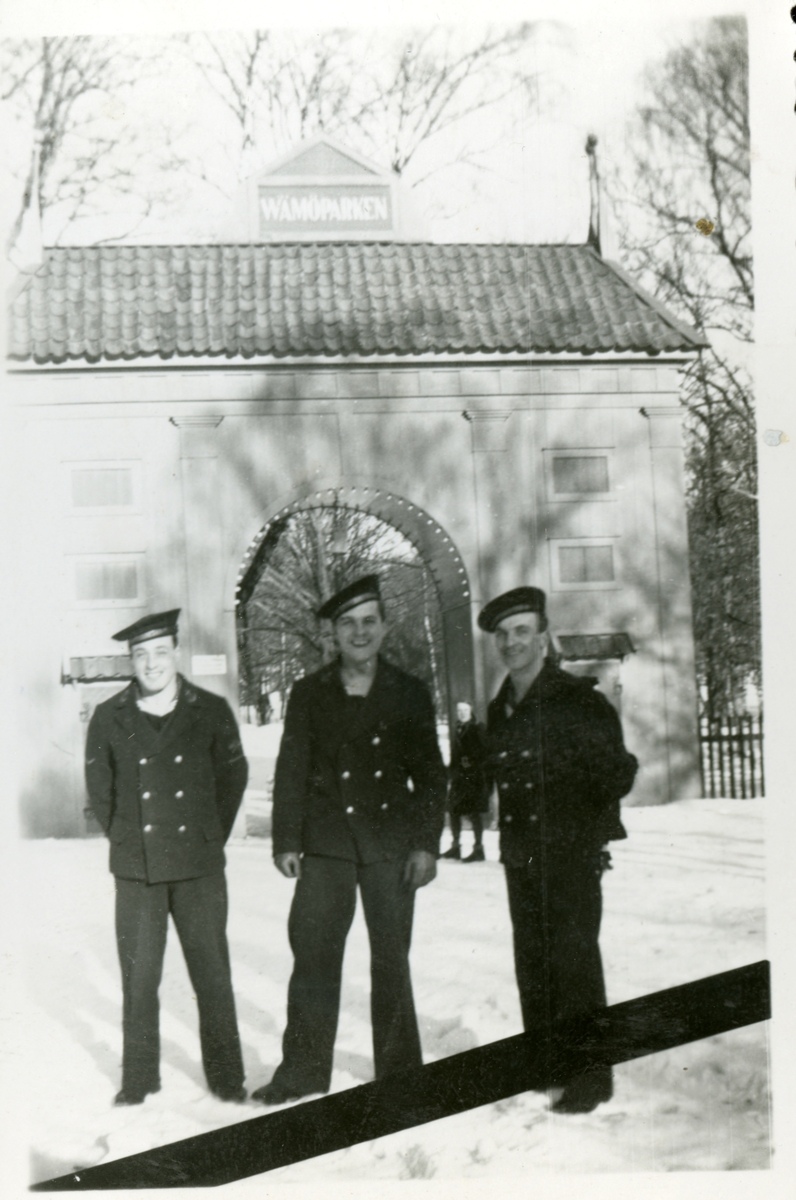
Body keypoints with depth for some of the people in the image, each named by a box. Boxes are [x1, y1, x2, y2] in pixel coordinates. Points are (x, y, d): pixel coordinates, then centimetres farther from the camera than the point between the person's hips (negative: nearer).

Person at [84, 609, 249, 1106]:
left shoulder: (211, 711, 0)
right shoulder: (109, 718, 0)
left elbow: (232, 776, 10)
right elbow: (99, 787, 11)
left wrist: (211, 836, 10)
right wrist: (126, 838, 9)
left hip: (200, 866, 0)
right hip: (136, 869, 1)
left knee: (212, 973, 4)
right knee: (139, 976, 5)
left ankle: (227, 1077, 15)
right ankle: (138, 1079, 19)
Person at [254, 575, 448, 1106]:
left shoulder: (409, 693, 4)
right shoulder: (309, 693, 5)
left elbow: (431, 776, 6)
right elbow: (291, 770, 5)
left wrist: (426, 844, -1)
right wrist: (286, 840, 0)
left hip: (391, 842, 0)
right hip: (326, 842, 1)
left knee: (391, 958, 6)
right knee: (313, 953, -1)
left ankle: (399, 1071, 19)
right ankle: (304, 1069, 10)